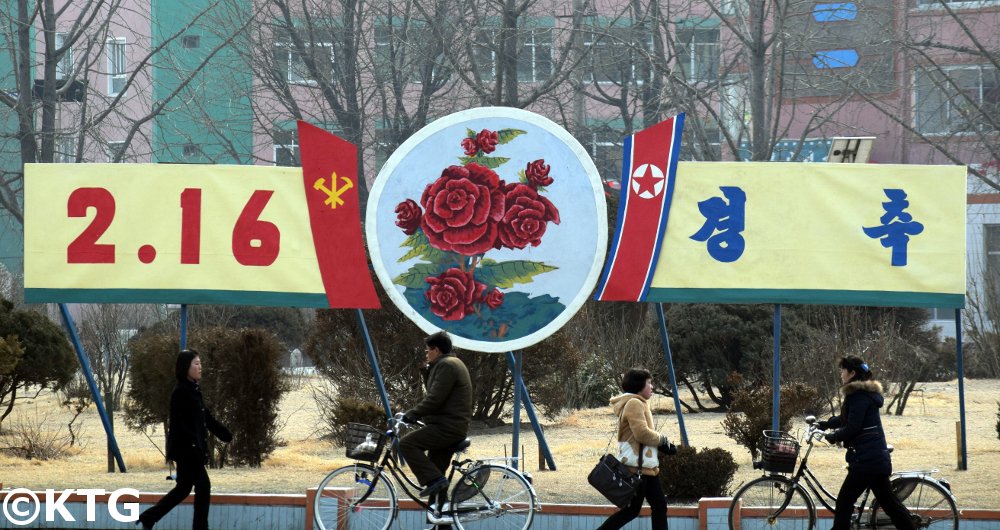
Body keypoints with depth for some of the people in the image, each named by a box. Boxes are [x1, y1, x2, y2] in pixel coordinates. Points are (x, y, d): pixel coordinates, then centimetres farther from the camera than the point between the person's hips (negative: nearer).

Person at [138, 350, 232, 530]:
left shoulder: (193, 390, 12)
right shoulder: (181, 392, -16)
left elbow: (206, 417, 19)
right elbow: (178, 424, -21)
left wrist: (226, 435, 22)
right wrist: (195, 444, -28)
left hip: (192, 449, 10)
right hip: (185, 448, -10)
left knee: (184, 488, 13)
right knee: (203, 486, -5)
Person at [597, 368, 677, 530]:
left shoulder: (640, 404, 19)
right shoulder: (634, 404, -15)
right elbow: (642, 433, -24)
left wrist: (663, 444, 2)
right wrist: (662, 440, -9)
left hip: (647, 466, 11)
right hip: (637, 466, -11)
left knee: (659, 506, 8)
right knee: (632, 509, -5)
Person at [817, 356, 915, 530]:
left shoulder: (859, 395, -15)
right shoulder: (865, 392, 17)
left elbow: (852, 427, -19)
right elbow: (846, 419, 28)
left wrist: (833, 436, -4)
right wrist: (825, 424, 23)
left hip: (866, 459, -10)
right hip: (877, 457, 10)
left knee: (844, 501, -5)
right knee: (888, 501, 12)